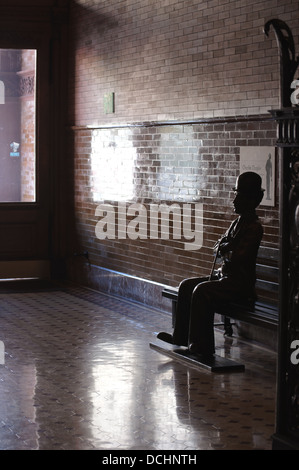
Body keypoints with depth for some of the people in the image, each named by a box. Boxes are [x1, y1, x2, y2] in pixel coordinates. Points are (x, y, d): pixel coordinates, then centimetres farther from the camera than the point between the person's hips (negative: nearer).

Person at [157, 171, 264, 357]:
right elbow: (219, 248, 20)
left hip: (241, 283, -10)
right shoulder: (238, 222, 16)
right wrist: (224, 246, -4)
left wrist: (225, 248, -3)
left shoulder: (254, 227, -15)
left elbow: (237, 256, -23)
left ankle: (203, 346, -23)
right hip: (225, 276, 10)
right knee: (187, 285, 2)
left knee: (202, 291, -28)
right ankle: (180, 337, 4)